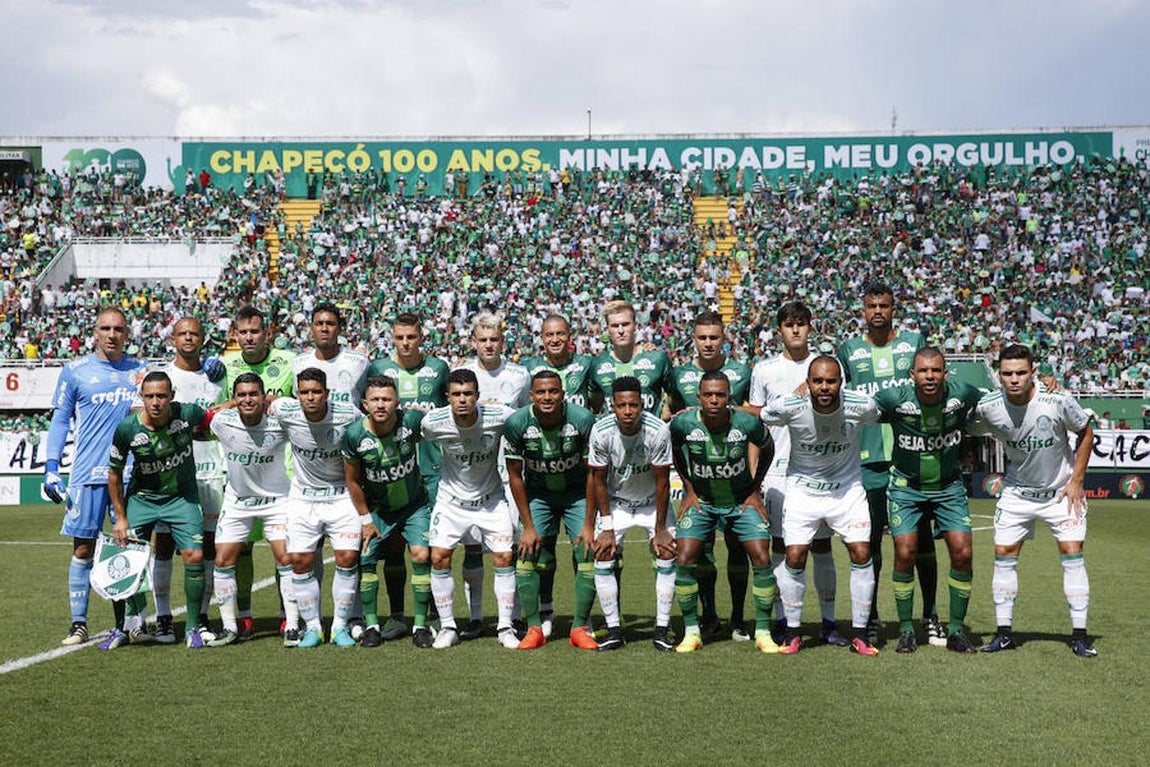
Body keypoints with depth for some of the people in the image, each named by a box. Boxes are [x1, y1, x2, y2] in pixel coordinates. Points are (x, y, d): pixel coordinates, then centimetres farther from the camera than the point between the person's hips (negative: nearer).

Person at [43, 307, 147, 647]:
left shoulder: (141, 369, 10)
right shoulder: (75, 370, 4)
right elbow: (60, 420, 6)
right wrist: (51, 466, -1)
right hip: (87, 475, -1)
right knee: (83, 548, 0)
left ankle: (125, 622, 14)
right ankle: (78, 623, 8)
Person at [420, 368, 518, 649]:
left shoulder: (500, 416, -23)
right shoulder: (433, 422, -20)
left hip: (491, 499, 0)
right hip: (451, 500, 1)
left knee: (504, 558, -6)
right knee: (439, 557, -7)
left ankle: (505, 627, 8)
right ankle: (447, 627, 8)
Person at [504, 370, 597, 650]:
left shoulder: (582, 419, -22)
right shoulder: (517, 423, -19)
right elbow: (515, 475, -7)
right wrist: (528, 526, -8)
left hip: (577, 493, -1)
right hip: (538, 494, 1)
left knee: (589, 554, -12)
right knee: (528, 556, -10)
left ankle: (580, 627, 0)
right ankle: (534, 628, 2)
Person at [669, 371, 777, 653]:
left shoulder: (748, 423, -23)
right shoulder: (683, 424, -21)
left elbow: (767, 448, 0)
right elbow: (675, 451, 3)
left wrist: (755, 490, 0)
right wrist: (689, 489, 2)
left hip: (742, 501, 0)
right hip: (700, 500, 1)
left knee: (762, 559, -9)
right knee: (685, 560, -10)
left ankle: (763, 633, 4)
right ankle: (691, 632, 3)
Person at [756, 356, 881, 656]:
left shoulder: (859, 406, -20)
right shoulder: (789, 407, -23)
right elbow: (758, 417, -3)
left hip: (848, 488, 1)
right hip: (802, 488, -1)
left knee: (861, 554, -8)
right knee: (795, 557, -8)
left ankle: (859, 634, 7)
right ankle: (792, 632, 11)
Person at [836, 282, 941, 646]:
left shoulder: (914, 342, 8)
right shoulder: (849, 350, 8)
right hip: (869, 459, 0)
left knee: (921, 538, 3)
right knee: (870, 540, 4)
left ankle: (930, 616, 13)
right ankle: (870, 619, 14)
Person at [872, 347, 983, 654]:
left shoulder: (963, 395, -14)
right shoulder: (895, 398, -19)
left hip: (949, 487, 1)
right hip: (906, 487, -1)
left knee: (962, 553, -8)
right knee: (905, 554, -9)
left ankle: (956, 631, 8)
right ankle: (906, 630, 7)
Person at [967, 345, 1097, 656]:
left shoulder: (1057, 401, -22)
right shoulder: (987, 407, -18)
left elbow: (1086, 434, -5)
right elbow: (965, 433, 3)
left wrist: (1076, 481, -7)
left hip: (1062, 490, -2)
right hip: (1017, 492, 2)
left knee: (1072, 555, -7)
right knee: (1004, 555, -2)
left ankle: (1079, 635, 1)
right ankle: (1004, 633, 8)